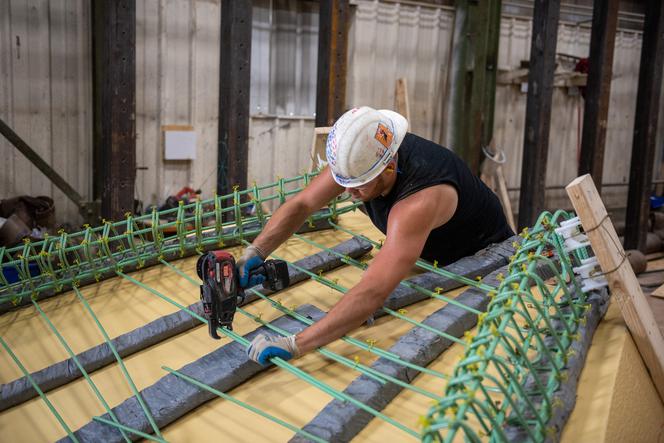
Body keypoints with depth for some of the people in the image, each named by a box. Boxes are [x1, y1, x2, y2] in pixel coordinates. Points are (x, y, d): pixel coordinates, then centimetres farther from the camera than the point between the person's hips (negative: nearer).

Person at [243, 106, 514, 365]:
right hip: (431, 255, 6)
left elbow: (373, 293, -57)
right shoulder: (360, 158, -26)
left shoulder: (418, 201, -48)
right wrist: (254, 253, -33)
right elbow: (301, 205, -17)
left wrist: (294, 345, -60)